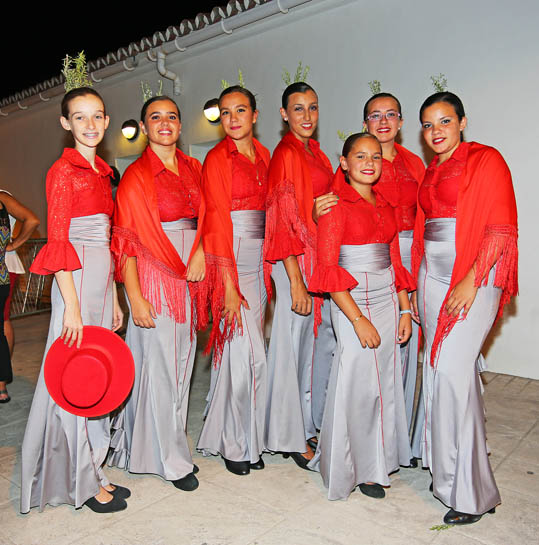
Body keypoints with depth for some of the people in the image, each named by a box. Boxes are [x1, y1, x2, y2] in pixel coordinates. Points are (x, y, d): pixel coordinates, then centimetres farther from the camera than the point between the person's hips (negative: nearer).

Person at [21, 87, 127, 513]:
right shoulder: (63, 171, -7)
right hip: (76, 282, -8)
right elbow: (58, 241, -13)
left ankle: (93, 472, 27)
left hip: (102, 281, 8)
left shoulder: (101, 172, 15)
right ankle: (80, 482, 16)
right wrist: (72, 305, -18)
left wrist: (114, 299, 15)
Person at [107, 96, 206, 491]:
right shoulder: (136, 176, -6)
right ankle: (171, 458, 18)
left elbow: (205, 217, 15)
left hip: (189, 275, 6)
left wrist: (200, 251, -6)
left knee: (183, 362, 12)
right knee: (160, 365, 1)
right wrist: (135, 297, -15)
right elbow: (127, 242, -9)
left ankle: (172, 442, 30)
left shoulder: (193, 169, 12)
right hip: (154, 276, -6)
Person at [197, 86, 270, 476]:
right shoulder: (218, 158, -5)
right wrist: (229, 286, -16)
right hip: (231, 261, -6)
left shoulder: (263, 156, 14)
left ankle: (246, 436, 26)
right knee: (249, 352, -5)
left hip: (260, 259, 6)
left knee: (240, 351, 12)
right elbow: (216, 223, -11)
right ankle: (235, 443, 14)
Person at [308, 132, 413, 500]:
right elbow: (328, 267, -13)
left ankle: (376, 463, 27)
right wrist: (358, 319, -17)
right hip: (352, 302, -6)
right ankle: (352, 469, 20)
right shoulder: (336, 204, -7)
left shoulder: (385, 204, 12)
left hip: (387, 300, 6)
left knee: (386, 382, 9)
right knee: (358, 384, -1)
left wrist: (405, 309, 9)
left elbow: (395, 260, 16)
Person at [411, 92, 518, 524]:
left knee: (453, 373, -10)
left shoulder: (486, 161, -3)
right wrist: (417, 286, 15)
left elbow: (502, 230, -11)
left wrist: (470, 282, -18)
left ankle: (469, 492, 5)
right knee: (438, 371, 7)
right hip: (432, 279, 7)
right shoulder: (430, 173, 18)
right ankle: (445, 470, 22)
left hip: (472, 281, -7)